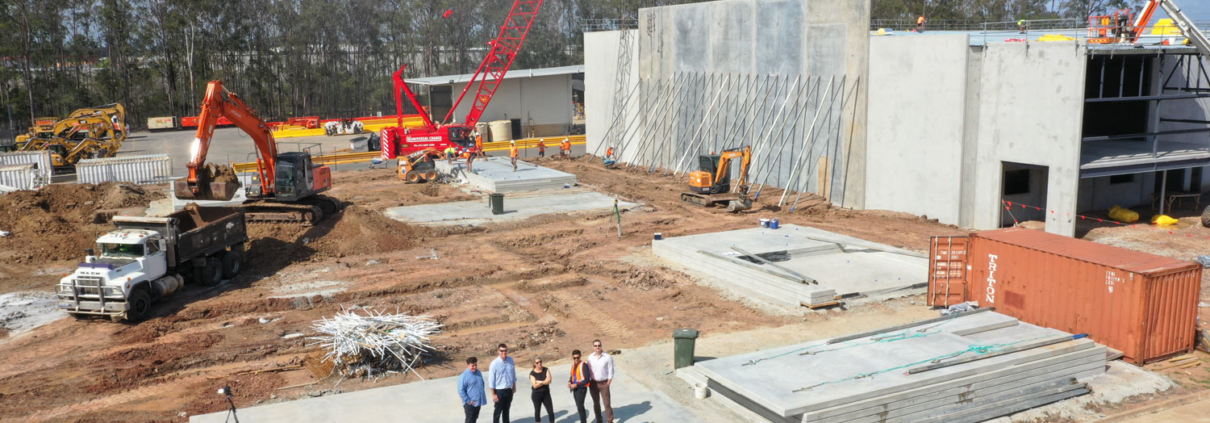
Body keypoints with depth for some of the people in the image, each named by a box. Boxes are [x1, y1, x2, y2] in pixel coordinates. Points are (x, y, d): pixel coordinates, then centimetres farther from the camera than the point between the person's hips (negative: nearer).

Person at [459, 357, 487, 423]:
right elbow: (461, 391, -19)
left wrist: (483, 396, 13)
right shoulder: (464, 376, -19)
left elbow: (482, 384, 20)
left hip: (478, 402, 7)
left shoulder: (478, 372, 6)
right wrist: (468, 401, -19)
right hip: (470, 403, -7)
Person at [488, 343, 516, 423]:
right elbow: (491, 380, -14)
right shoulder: (494, 363, -18)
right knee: (497, 412, 6)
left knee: (506, 410, 21)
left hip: (509, 390, 5)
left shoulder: (510, 360, -5)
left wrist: (514, 387, 13)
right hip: (499, 391, -5)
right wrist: (493, 394, -14)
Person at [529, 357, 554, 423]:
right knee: (537, 411, 9)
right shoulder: (532, 373, -8)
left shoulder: (546, 369, -1)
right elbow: (535, 385, -17)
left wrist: (539, 382, -14)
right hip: (536, 395, -2)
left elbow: (549, 380, -13)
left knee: (551, 411, -1)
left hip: (546, 393, 2)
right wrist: (544, 382, -13)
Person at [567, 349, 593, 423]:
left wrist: (576, 385, -21)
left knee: (580, 406, -9)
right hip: (575, 389, 7)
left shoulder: (584, 365, -15)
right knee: (578, 406, 15)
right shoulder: (573, 365, 8)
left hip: (581, 388, -7)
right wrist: (569, 382, -1)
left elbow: (587, 379, -17)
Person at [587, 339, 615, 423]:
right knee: (596, 403, 13)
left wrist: (608, 384, -9)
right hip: (593, 383, 3)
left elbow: (611, 372, -8)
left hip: (604, 383, -3)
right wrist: (589, 383, 0)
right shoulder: (590, 357, -2)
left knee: (607, 403, -2)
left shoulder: (607, 357, -11)